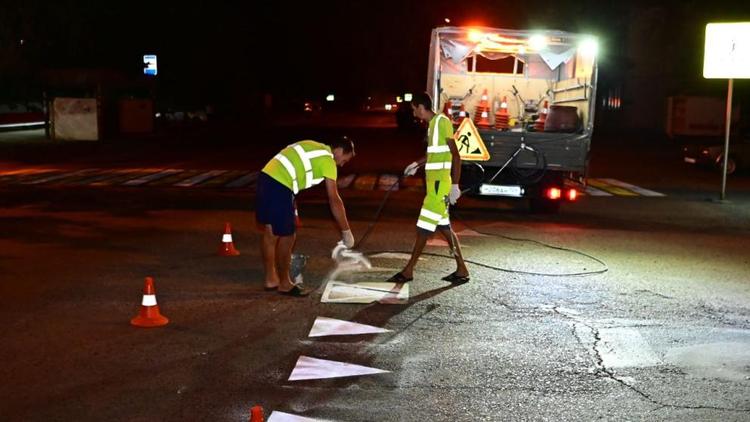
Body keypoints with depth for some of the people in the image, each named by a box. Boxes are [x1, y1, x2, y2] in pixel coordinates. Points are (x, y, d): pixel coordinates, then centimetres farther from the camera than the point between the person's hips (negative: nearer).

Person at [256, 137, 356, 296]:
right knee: (287, 237, 3)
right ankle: (285, 284, 14)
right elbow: (334, 200, -6)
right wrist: (346, 231, -1)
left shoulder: (316, 148, 22)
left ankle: (271, 279, 29)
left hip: (266, 176, 9)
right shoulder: (328, 159, -3)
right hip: (280, 186, -9)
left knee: (270, 232, 18)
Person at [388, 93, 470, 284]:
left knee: (424, 228, -3)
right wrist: (416, 164, 37)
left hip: (439, 184, -10)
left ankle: (408, 271, 4)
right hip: (434, 183, 10)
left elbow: (455, 155, -18)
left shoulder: (442, 122, -14)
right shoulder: (433, 124, 14)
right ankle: (461, 270, 16)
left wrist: (455, 185, -20)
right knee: (444, 227, 11)